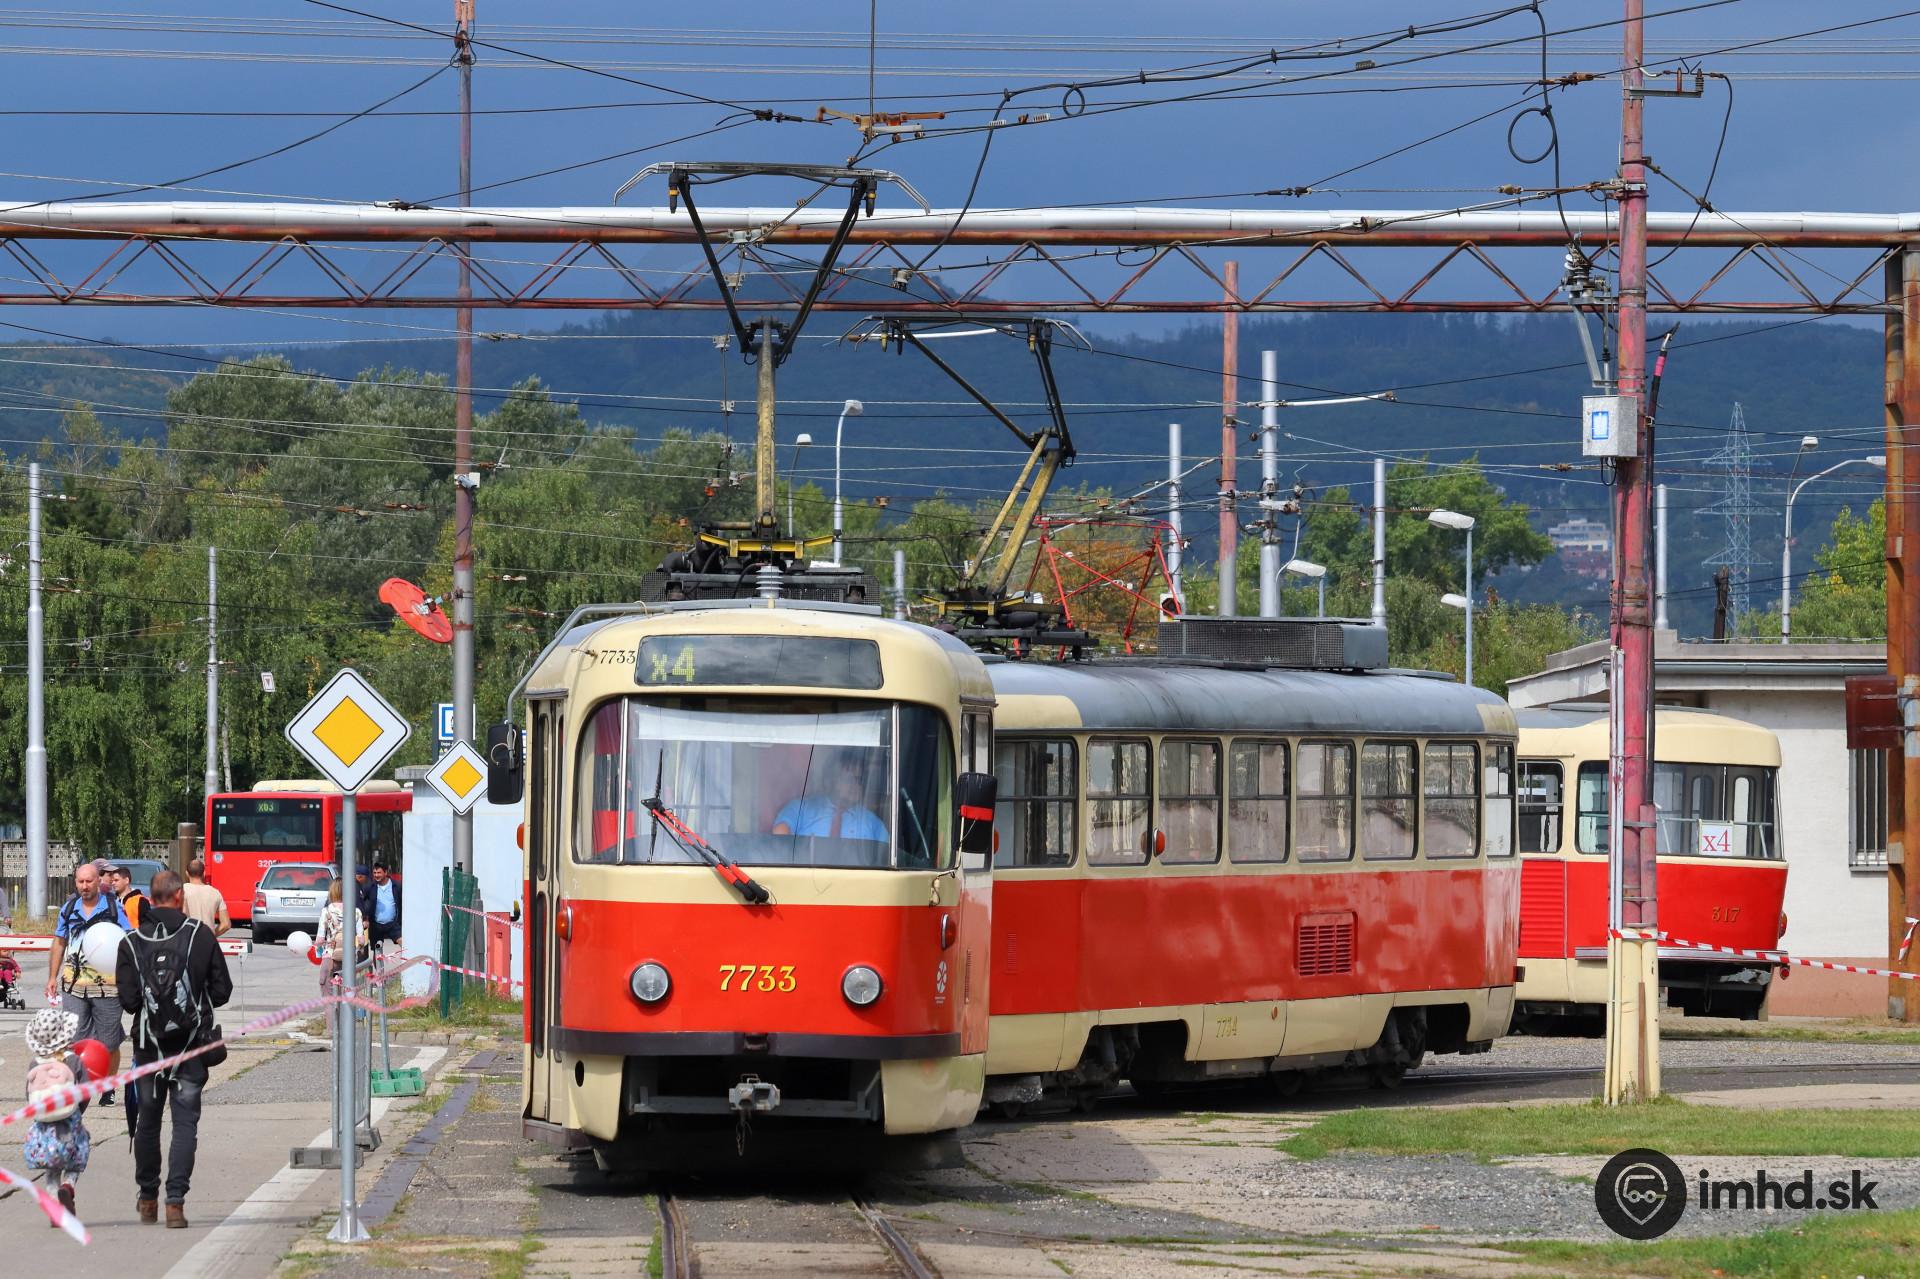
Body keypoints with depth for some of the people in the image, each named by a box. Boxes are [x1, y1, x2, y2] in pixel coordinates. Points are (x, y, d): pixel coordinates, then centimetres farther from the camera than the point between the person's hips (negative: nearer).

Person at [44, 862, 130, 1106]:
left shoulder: (114, 908, 0)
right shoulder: (69, 909, 9)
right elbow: (59, 943, 17)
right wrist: (52, 977, 15)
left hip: (107, 983, -2)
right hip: (74, 984, 2)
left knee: (109, 1042, 5)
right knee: (74, 1040, -3)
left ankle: (108, 1089, 17)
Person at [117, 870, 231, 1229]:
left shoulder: (132, 943, -5)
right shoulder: (201, 936, -6)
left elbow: (128, 1000, -8)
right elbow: (222, 991, -3)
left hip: (149, 1043, 1)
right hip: (192, 1043, -1)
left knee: (148, 1119, 16)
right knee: (185, 1121, 1)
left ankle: (148, 1199, 26)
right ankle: (175, 1200, -10)